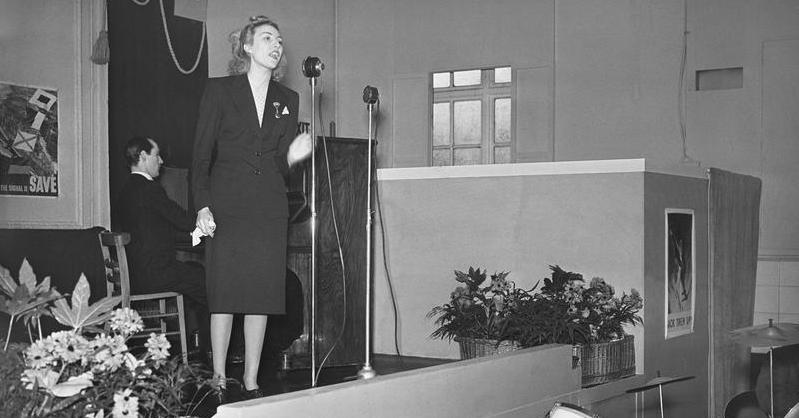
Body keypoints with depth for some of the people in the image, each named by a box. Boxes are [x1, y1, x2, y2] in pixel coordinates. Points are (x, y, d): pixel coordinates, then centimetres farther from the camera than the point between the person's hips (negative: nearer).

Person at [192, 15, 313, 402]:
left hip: (269, 210, 4)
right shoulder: (219, 91, 4)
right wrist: (202, 206, -11)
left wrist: (292, 155, -6)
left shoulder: (288, 100, 15)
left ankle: (251, 382, 11)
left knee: (262, 296, 2)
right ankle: (218, 381, 5)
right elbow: (201, 155, 0)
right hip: (226, 207, -3)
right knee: (224, 295, -5)